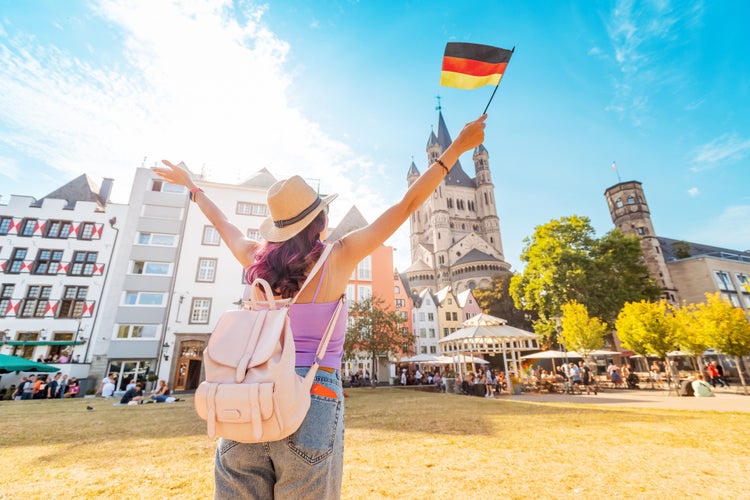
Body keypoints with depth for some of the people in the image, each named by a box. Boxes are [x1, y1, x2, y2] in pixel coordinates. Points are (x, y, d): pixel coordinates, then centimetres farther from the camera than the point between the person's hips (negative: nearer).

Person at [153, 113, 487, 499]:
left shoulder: (257, 259, 4)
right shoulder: (337, 258, -7)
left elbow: (222, 223, 24)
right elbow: (407, 204, -2)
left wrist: (190, 185, 45)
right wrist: (457, 148, 9)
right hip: (312, 402, -4)